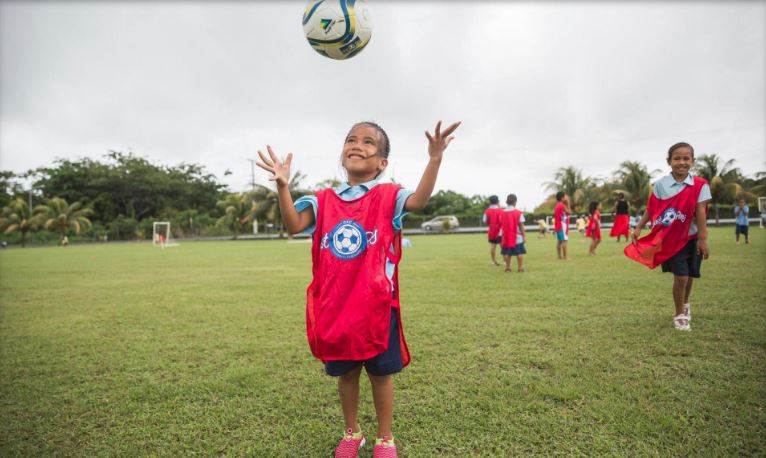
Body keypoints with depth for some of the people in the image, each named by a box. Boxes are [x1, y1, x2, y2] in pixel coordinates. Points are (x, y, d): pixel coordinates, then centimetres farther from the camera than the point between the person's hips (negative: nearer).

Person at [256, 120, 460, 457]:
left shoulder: (387, 196, -3)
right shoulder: (324, 200, 6)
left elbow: (418, 201, -23)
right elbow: (293, 225, -6)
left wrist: (434, 159, -35)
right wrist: (283, 186, -20)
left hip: (376, 305, -3)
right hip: (334, 306, 3)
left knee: (381, 373, 11)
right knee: (345, 373, 18)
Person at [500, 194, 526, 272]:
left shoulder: (503, 213, 0)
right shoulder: (518, 213, -8)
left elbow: (502, 225, 3)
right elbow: (521, 225, -7)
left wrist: (503, 235, 11)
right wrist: (524, 235, 1)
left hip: (506, 237, 3)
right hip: (517, 237, -3)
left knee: (507, 253, 10)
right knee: (519, 253, 6)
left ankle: (507, 267, 11)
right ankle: (520, 268, 7)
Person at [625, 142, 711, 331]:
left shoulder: (699, 185, -6)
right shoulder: (660, 184, -5)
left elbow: (700, 212, -10)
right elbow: (651, 209, 0)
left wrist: (703, 239, -12)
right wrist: (639, 227, -5)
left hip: (691, 238, 2)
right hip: (671, 239, -2)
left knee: (689, 276, 15)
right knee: (681, 276, -7)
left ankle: (685, 304, 44)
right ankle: (679, 315, 12)